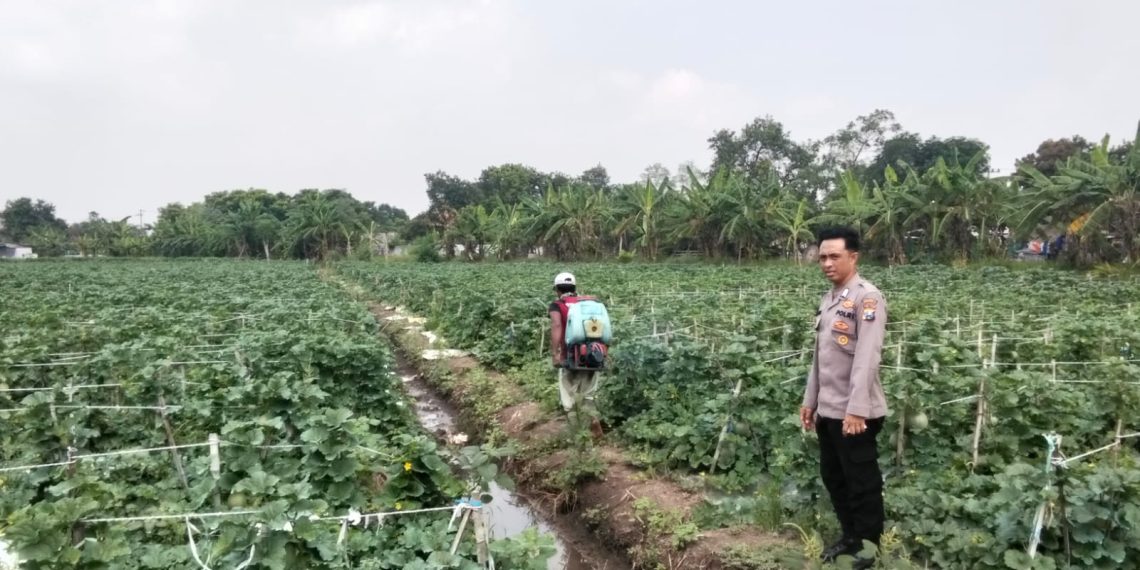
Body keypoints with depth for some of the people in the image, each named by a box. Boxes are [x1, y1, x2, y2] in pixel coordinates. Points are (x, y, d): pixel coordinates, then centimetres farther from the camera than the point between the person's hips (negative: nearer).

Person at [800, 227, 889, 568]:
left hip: (855, 413, -8)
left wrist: (856, 409, -24)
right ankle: (850, 537, 35)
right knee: (832, 477, 18)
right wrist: (810, 400, 17)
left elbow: (867, 358, -21)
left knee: (862, 483, 6)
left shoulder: (867, 298, -14)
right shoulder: (828, 299, 11)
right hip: (828, 410, 8)